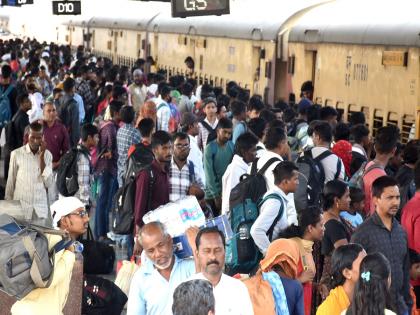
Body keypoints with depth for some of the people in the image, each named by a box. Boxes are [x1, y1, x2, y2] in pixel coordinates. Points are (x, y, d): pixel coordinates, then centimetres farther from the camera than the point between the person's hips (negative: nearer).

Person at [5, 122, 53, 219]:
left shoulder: (47, 155, 3)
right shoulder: (16, 154, -3)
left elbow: (49, 184, -5)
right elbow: (10, 183, 5)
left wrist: (42, 157, -9)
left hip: (41, 209, 2)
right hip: (20, 207, -2)